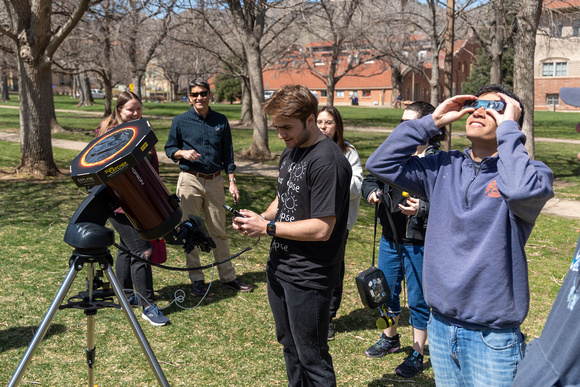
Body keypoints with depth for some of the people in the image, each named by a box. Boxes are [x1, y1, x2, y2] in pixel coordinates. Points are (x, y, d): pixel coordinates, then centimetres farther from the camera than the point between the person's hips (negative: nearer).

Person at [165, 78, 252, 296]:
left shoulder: (221, 121, 7)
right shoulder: (180, 121, 1)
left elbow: (227, 154, 10)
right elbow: (169, 149, 7)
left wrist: (232, 182, 6)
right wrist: (183, 153, -15)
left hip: (215, 181, 2)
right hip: (190, 180, -1)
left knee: (219, 231, 8)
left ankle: (228, 276, 17)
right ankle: (197, 279, 15)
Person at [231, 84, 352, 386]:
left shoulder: (328, 162, -22)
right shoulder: (290, 153, 9)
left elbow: (322, 229, -25)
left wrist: (267, 228, -18)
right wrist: (260, 218, -1)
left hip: (308, 279, -9)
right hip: (279, 268, 9)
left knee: (311, 356, 7)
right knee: (289, 346, 23)